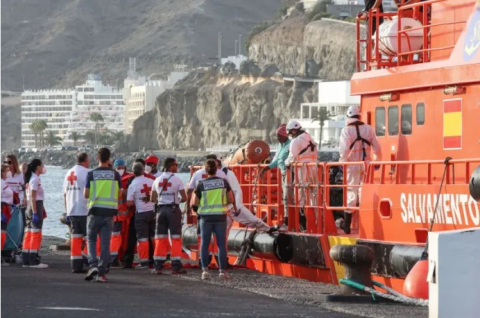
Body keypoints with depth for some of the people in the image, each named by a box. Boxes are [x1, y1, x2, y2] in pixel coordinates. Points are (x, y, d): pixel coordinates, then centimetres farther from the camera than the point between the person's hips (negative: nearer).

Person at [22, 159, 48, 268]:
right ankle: (33, 261, -7)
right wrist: (35, 213, -22)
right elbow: (33, 197, -19)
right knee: (36, 233, -7)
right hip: (36, 206, -10)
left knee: (29, 233, 10)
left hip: (30, 206, 10)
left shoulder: (32, 178, 15)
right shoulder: (35, 179, -14)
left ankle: (26, 260, 12)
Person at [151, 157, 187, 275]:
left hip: (161, 209, 4)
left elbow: (152, 199, 8)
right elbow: (184, 197, -10)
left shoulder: (157, 180, 7)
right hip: (173, 209, -4)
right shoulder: (177, 180, -7)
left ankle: (158, 266, 5)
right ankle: (176, 266, -4)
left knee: (160, 238, 8)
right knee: (176, 238, 0)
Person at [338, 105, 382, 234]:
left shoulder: (346, 130, -7)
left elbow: (344, 149, -14)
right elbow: (377, 147, 8)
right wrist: (378, 161, 20)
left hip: (352, 165, -3)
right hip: (366, 164, 3)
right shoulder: (368, 129, 5)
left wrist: (342, 162, -1)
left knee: (351, 194, 2)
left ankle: (346, 225, 7)